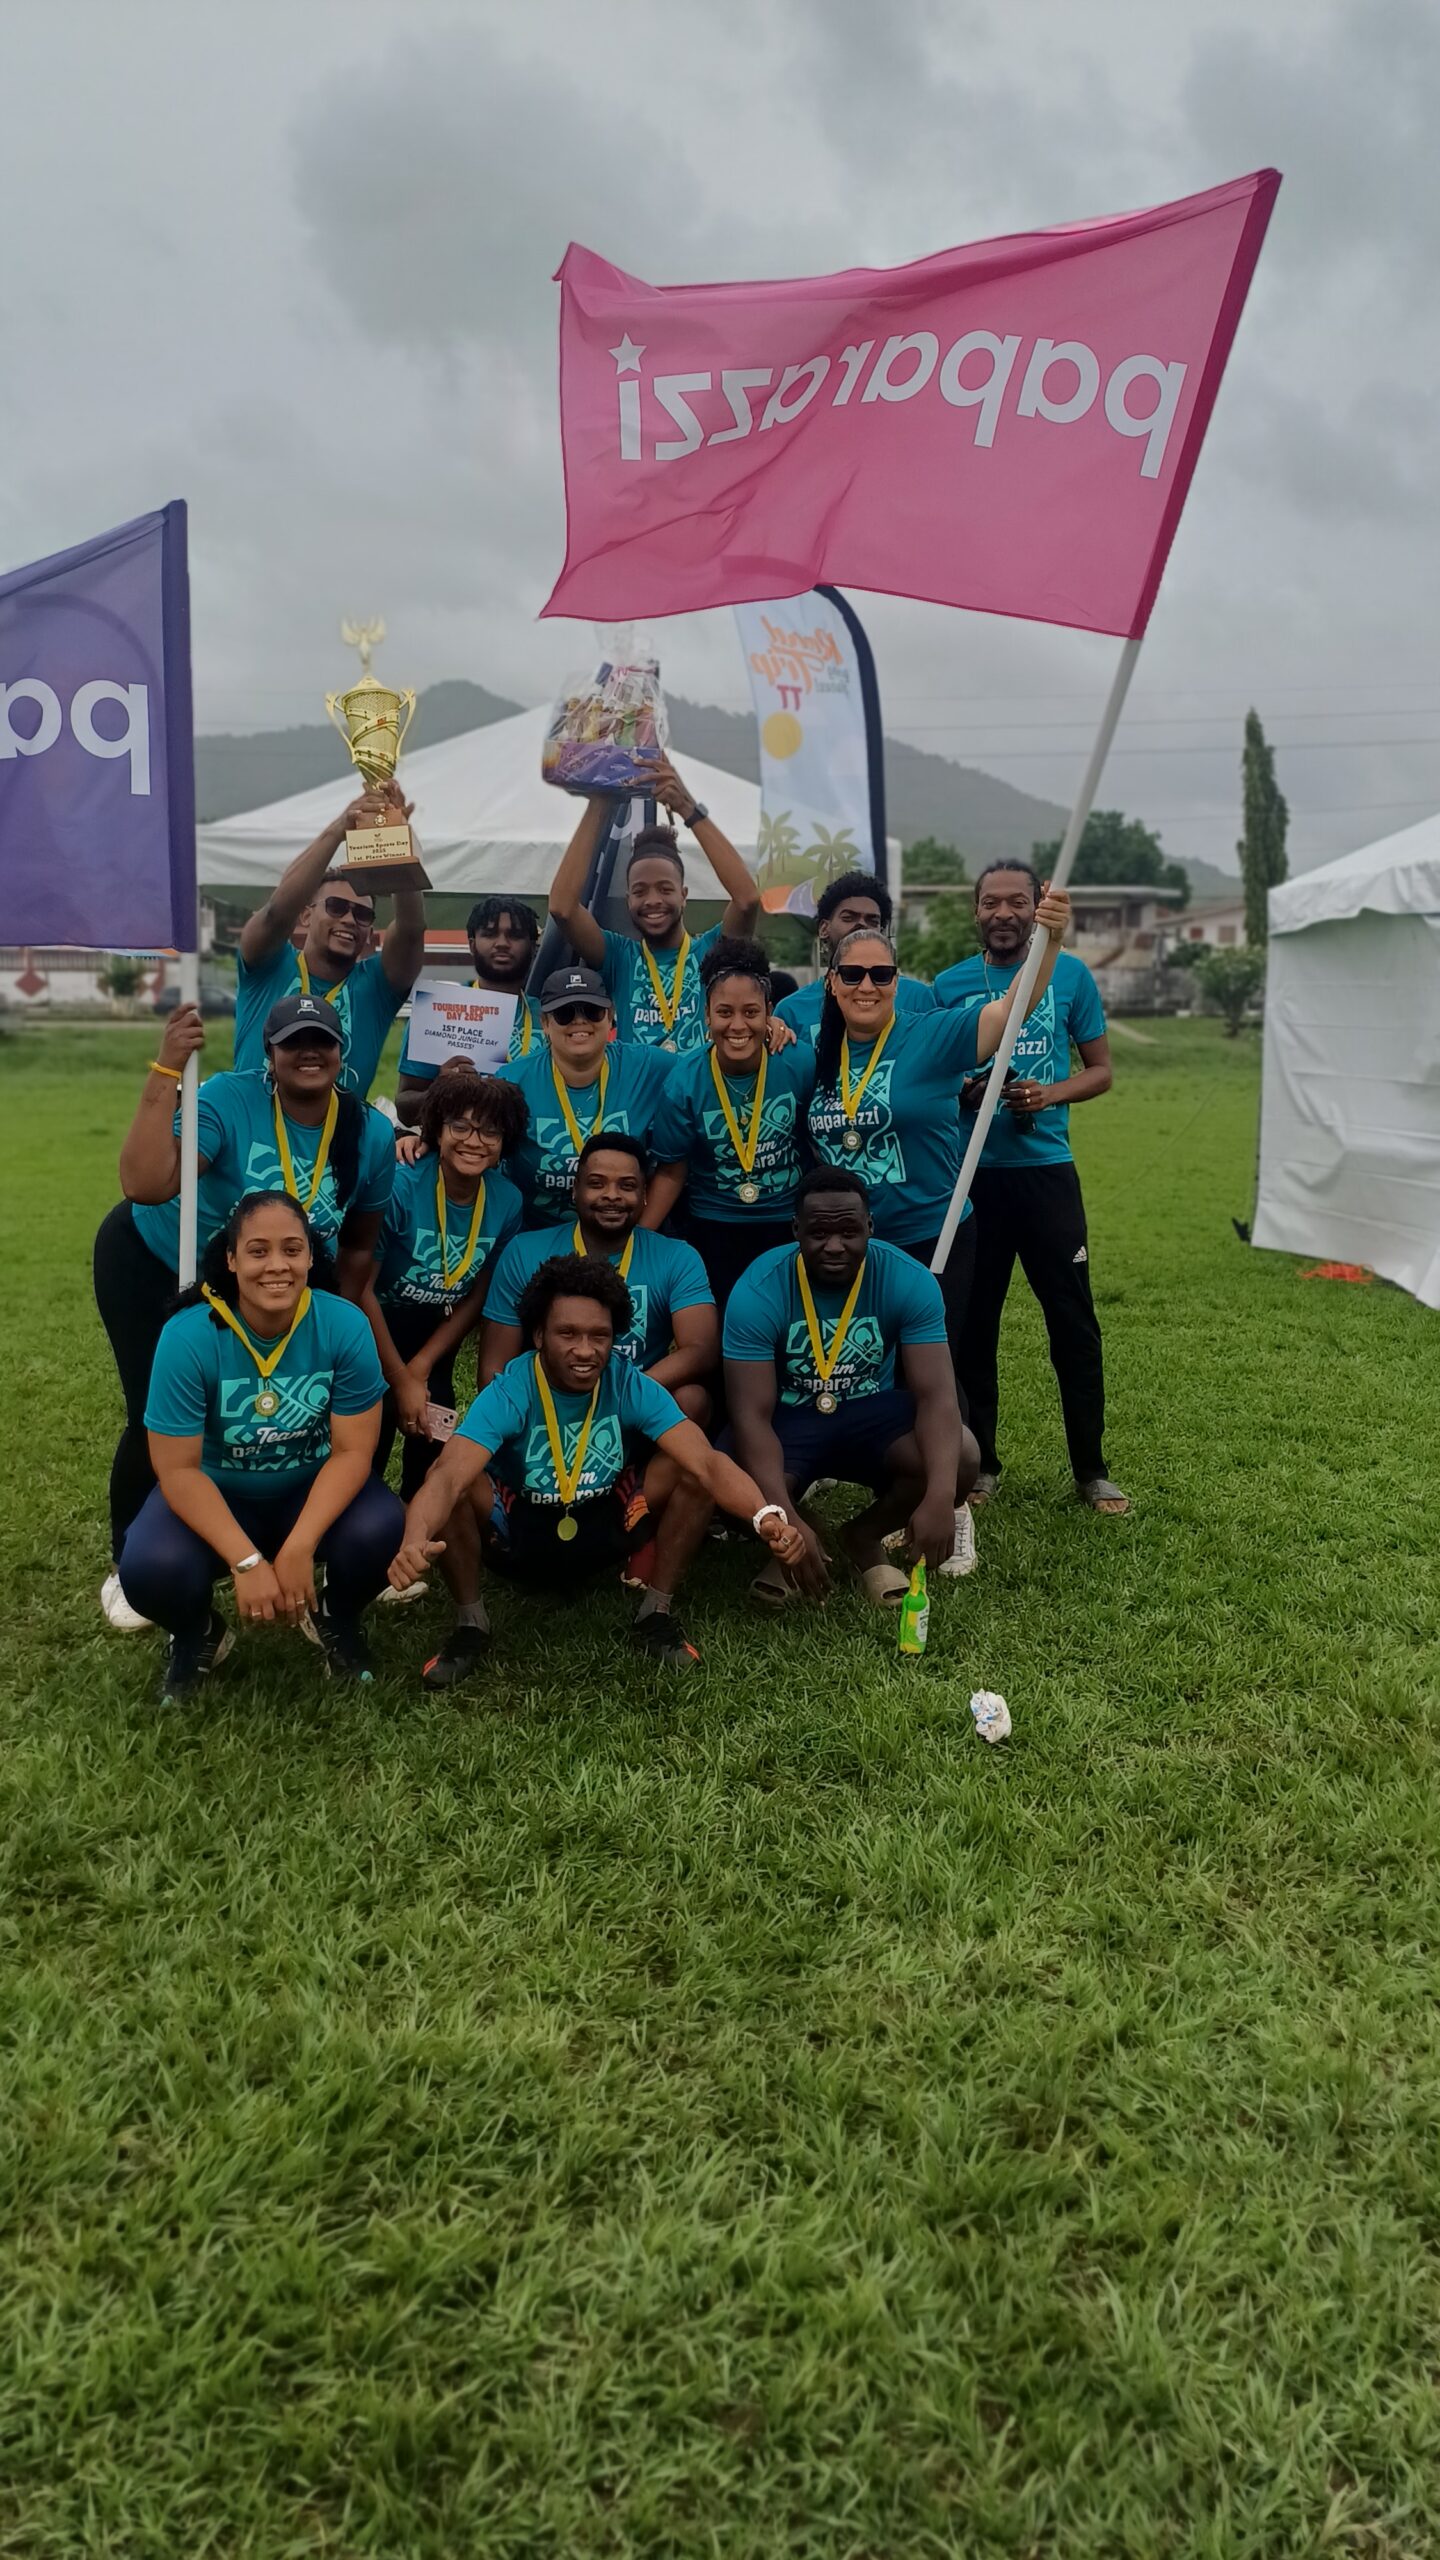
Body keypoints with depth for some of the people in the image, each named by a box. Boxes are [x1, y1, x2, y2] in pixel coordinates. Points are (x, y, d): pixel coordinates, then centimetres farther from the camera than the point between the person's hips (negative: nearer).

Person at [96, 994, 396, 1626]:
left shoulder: (371, 1133, -17)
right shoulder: (229, 1100, -31)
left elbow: (358, 1244, -3)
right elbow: (146, 1185, -47)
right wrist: (167, 1071, -50)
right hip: (150, 1261, -4)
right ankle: (131, 1566, 17)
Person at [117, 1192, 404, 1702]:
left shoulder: (345, 1325, -21)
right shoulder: (188, 1336, -24)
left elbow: (353, 1451, -17)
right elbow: (177, 1469, -20)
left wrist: (298, 1549, -28)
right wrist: (246, 1562, -29)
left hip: (314, 1490, 1)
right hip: (214, 1496, -1)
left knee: (380, 1532, -30)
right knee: (151, 1568, -30)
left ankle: (337, 1620, 7)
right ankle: (196, 1635, 9)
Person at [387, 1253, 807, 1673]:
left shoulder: (631, 1387, -20)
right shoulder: (508, 1393, -26)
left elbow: (707, 1462, -31)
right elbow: (448, 1477, -41)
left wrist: (766, 1515, -51)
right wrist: (415, 1543, -63)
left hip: (605, 1530, 2)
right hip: (520, 1532, -2)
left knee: (689, 1469, -23)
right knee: (453, 1474, -31)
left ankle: (655, 1614, -4)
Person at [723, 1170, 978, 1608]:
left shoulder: (908, 1280, -19)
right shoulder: (758, 1290, -23)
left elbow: (936, 1394, -25)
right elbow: (751, 1415, -26)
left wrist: (940, 1497, -43)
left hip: (869, 1411, 2)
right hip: (787, 1419, -1)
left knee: (961, 1456, -28)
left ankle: (864, 1537, 4)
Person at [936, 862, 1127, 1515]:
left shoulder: (1071, 975, 3)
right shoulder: (950, 984, 4)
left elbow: (1100, 1070, 8)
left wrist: (1051, 1094, -12)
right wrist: (962, 1092, -11)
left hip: (1045, 1168, -1)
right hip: (970, 1171, 1)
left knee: (1073, 1320, 0)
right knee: (973, 1320, 6)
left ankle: (1091, 1468, 11)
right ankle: (980, 1462, 19)